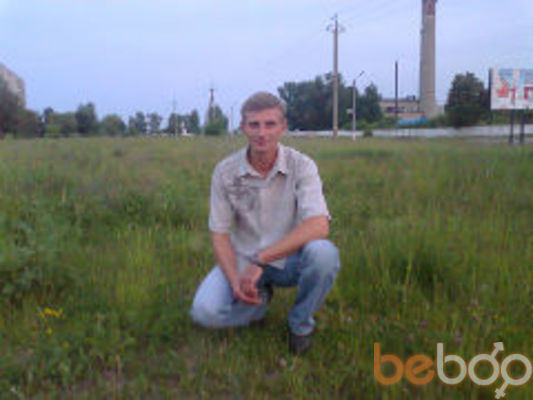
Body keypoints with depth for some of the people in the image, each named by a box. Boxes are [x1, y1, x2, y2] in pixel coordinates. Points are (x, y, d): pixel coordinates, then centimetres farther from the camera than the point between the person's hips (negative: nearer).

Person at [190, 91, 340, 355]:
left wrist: (260, 260, -33)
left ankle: (301, 324, -4)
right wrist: (235, 281, -22)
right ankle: (259, 298, 11)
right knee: (204, 311, -23)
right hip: (243, 261, 1)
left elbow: (319, 226, -29)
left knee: (323, 253, -34)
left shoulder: (301, 166, -15)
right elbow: (219, 235, -5)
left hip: (290, 260, -1)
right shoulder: (225, 172, -9)